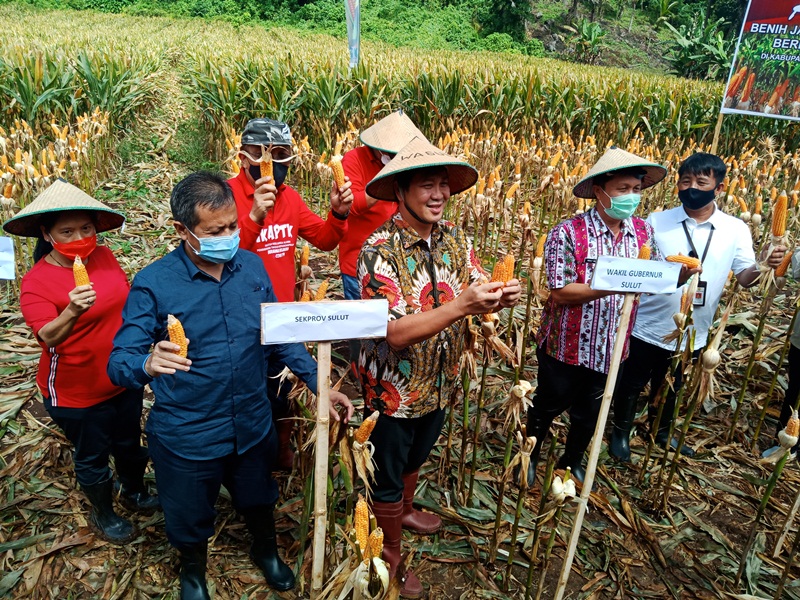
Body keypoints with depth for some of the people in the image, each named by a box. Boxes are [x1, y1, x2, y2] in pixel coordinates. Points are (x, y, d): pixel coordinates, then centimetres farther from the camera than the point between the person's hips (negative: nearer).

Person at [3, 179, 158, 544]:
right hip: (77, 393, -5)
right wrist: (72, 312, -50)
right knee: (92, 457, 15)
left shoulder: (104, 256, -5)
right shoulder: (36, 281, -20)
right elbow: (48, 337, -31)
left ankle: (134, 491, 51)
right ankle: (103, 515, 41)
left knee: (130, 443, 24)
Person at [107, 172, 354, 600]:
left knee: (258, 499, 27)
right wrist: (148, 364, -43)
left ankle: (266, 550, 60)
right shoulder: (153, 283, -19)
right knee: (189, 516, 23)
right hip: (187, 436, -3)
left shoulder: (251, 266, -8)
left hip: (252, 424, 3)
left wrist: (320, 384, -5)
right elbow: (119, 362, -20)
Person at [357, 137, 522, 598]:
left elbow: (477, 294, -5)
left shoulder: (455, 238, -6)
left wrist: (501, 297, -29)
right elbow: (395, 332, -33)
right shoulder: (380, 250, -26)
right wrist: (461, 305, -43)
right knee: (389, 473, 17)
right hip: (394, 390, -6)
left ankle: (405, 510, 60)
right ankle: (391, 552, 42)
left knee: (416, 457, 31)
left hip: (440, 383, 6)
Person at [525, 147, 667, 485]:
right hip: (565, 347, -4)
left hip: (610, 351, 5)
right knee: (546, 408, 18)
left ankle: (573, 461, 49)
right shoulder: (568, 233, -20)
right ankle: (530, 456, 44)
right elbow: (560, 293, -25)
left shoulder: (643, 232, -2)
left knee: (589, 414, 23)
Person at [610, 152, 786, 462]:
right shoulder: (656, 222, -11)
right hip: (647, 327, -2)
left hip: (692, 333, 2)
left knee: (671, 388, 24)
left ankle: (661, 430, 49)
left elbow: (745, 277, -6)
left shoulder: (735, 229, -5)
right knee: (631, 384, 14)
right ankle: (621, 431, 38)